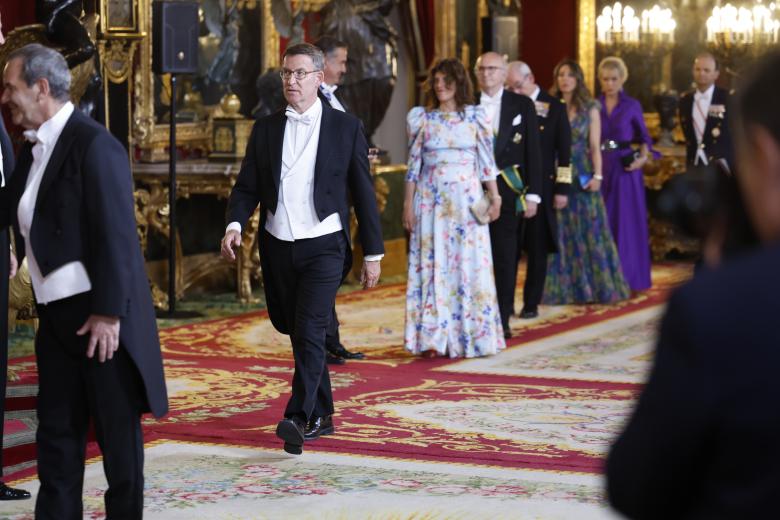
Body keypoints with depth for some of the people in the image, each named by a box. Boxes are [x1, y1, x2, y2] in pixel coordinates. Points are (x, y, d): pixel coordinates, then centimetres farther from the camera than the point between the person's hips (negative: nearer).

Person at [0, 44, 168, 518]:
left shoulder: (94, 144, -16)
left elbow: (116, 235, -19)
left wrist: (108, 314, -20)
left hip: (100, 316, -8)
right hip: (58, 315, 9)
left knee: (117, 428, 4)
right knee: (56, 429, 13)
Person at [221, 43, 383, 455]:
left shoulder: (346, 128, 0)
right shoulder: (266, 130, 8)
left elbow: (363, 193, 2)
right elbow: (247, 187, 7)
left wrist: (373, 253, 2)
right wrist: (235, 224, -13)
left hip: (323, 247, -4)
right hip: (277, 249, 4)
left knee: (310, 332, -17)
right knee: (296, 333, 13)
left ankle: (298, 420, -22)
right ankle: (321, 416, 26)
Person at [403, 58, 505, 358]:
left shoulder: (475, 117, 3)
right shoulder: (422, 118, 5)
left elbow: (486, 161, 5)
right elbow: (414, 164, 7)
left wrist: (494, 197, -1)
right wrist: (408, 204, 3)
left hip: (467, 198, 0)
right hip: (431, 200, 1)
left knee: (469, 265, 0)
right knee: (432, 265, 0)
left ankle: (470, 336, 8)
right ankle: (433, 339, 4)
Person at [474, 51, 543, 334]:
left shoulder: (522, 105, 4)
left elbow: (533, 152, 3)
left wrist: (533, 194, -3)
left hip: (507, 189, -1)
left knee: (504, 255, 0)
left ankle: (502, 319, 6)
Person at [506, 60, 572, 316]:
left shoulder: (554, 107, 0)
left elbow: (564, 151, -1)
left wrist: (562, 189, -5)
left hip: (541, 187, -1)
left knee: (537, 249, 5)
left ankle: (531, 303, 13)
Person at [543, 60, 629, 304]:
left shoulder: (590, 109, 5)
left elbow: (595, 146, 1)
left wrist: (597, 176, -10)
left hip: (582, 175, 0)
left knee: (589, 230, 1)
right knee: (560, 232, 3)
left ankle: (594, 286, 8)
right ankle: (562, 288, 8)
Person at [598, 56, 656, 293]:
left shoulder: (632, 106, 2)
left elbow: (644, 137, 8)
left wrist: (643, 158, -9)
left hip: (625, 170, -2)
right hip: (600, 169, 2)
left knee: (627, 223, 0)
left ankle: (630, 278, 7)